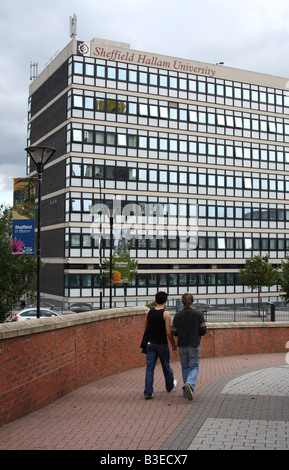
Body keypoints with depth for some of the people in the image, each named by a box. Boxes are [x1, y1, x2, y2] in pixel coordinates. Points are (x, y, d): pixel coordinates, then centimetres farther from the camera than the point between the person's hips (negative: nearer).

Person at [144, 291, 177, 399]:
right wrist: (173, 345, -2)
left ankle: (148, 392, -2)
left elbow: (145, 328, 10)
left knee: (150, 367, 4)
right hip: (162, 344, -3)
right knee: (166, 366, 16)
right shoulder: (166, 314, -15)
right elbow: (169, 333, -15)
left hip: (151, 344, 3)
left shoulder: (149, 312, -1)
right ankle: (170, 386, 37)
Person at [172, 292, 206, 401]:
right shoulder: (198, 314, -7)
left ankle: (187, 392, 15)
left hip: (182, 345, 2)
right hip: (194, 344, -2)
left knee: (185, 368, 14)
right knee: (194, 367, 6)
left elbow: (174, 333, 0)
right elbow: (203, 331, -7)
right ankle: (189, 384, -21)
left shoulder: (177, 315, -2)